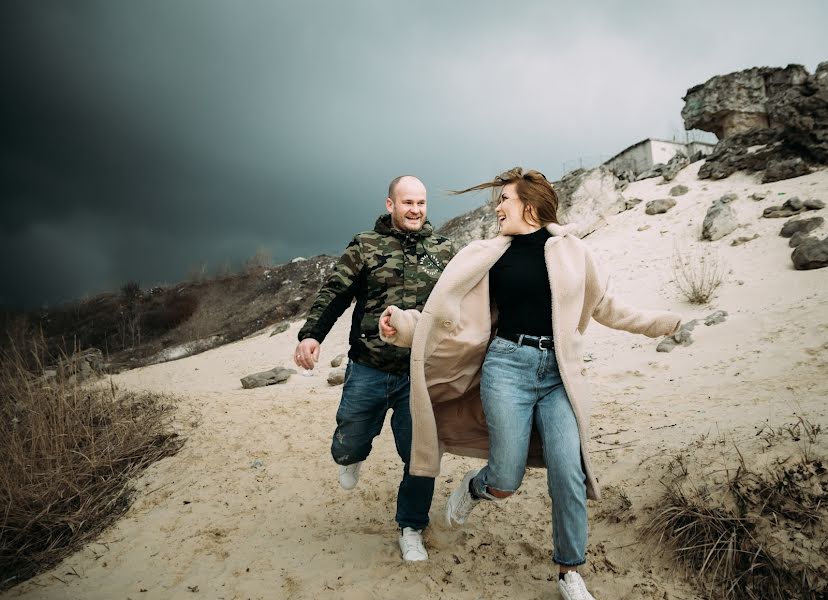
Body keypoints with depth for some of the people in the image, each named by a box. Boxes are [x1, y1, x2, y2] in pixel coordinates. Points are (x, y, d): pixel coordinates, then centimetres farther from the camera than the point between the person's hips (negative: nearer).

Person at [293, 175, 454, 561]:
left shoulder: (443, 250, 7)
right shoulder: (365, 246, 1)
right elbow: (334, 293, -4)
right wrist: (311, 334, -18)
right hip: (368, 370, 0)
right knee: (347, 445, 9)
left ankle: (411, 529, 29)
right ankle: (354, 457, 49)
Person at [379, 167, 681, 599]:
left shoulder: (571, 251, 7)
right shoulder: (488, 256, 6)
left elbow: (606, 307, 20)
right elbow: (452, 315, 3)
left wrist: (660, 322, 26)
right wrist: (404, 323, -10)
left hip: (559, 373, 1)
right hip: (507, 365, -1)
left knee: (568, 474, -6)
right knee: (505, 482, -6)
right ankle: (472, 488, 32)